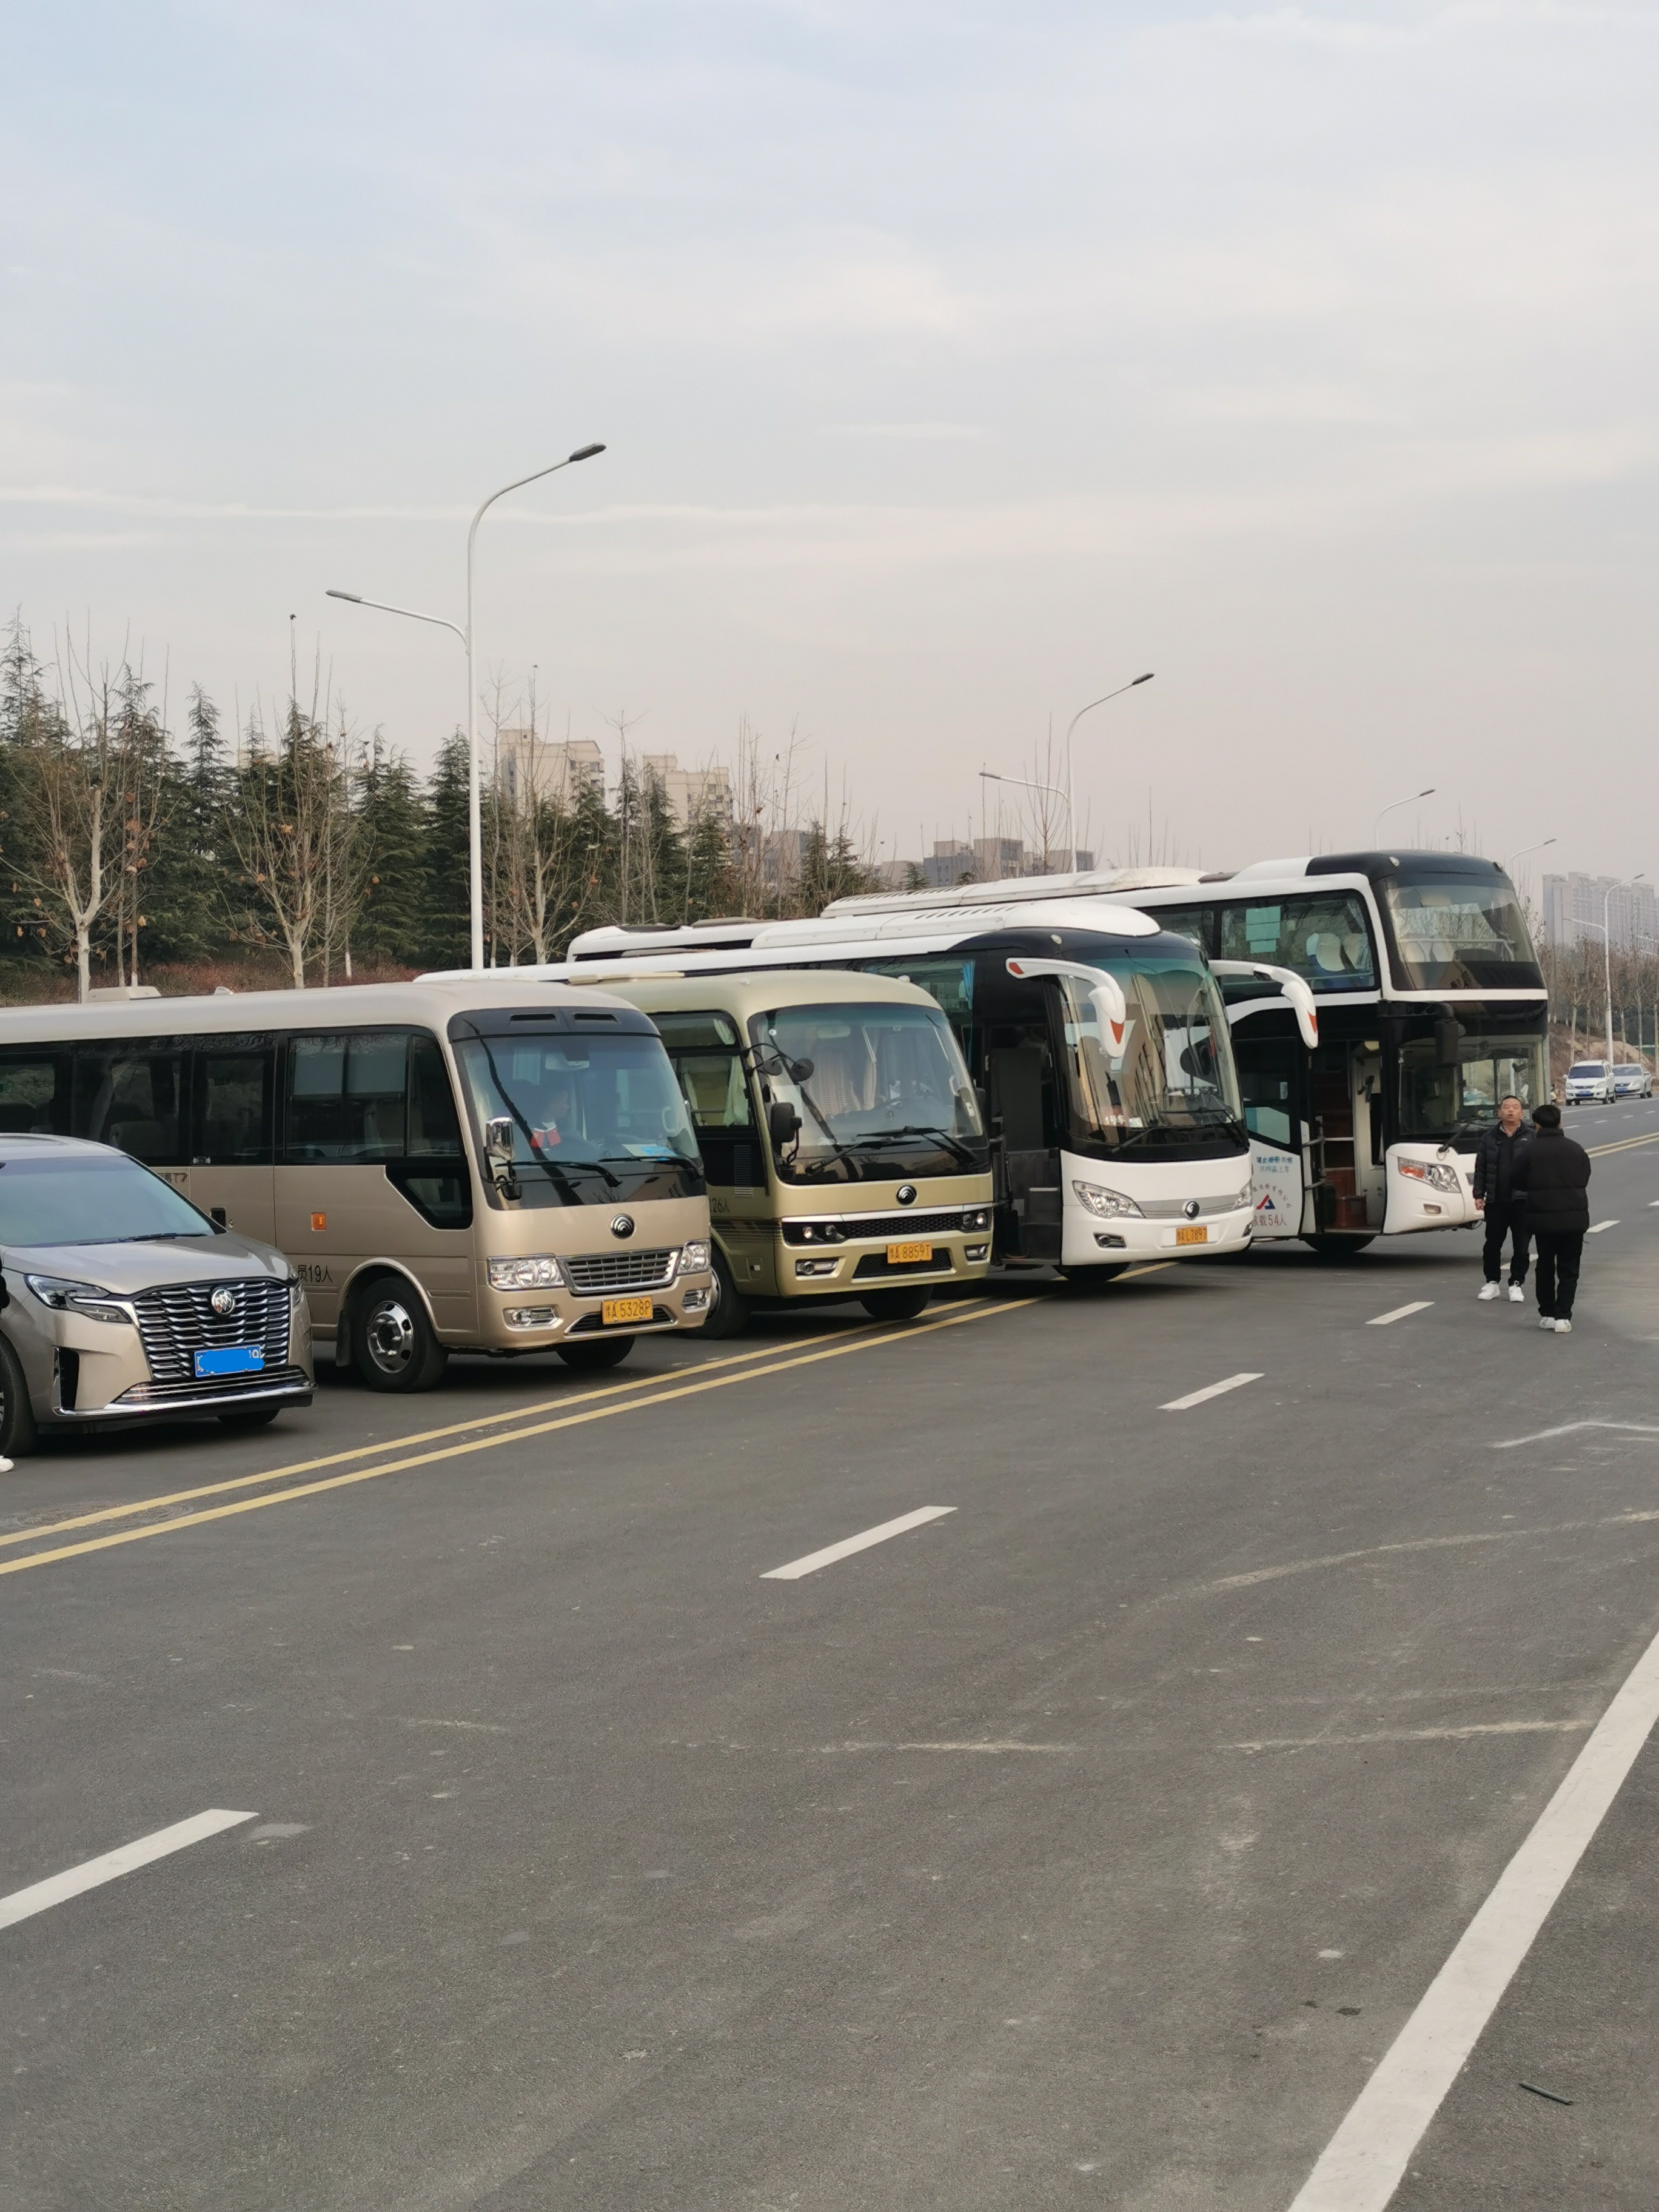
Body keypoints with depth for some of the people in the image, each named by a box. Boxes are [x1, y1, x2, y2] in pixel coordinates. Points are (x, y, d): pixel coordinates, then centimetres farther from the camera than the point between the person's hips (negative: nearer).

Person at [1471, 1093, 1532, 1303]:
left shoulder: (1530, 1138, 4)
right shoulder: (1490, 1138, 9)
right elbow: (1481, 1168, 9)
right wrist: (1479, 1195, 1)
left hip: (1522, 1201, -2)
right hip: (1495, 1201, 2)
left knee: (1521, 1246, 2)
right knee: (1492, 1244, 7)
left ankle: (1516, 1285, 11)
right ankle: (1492, 1282, 20)